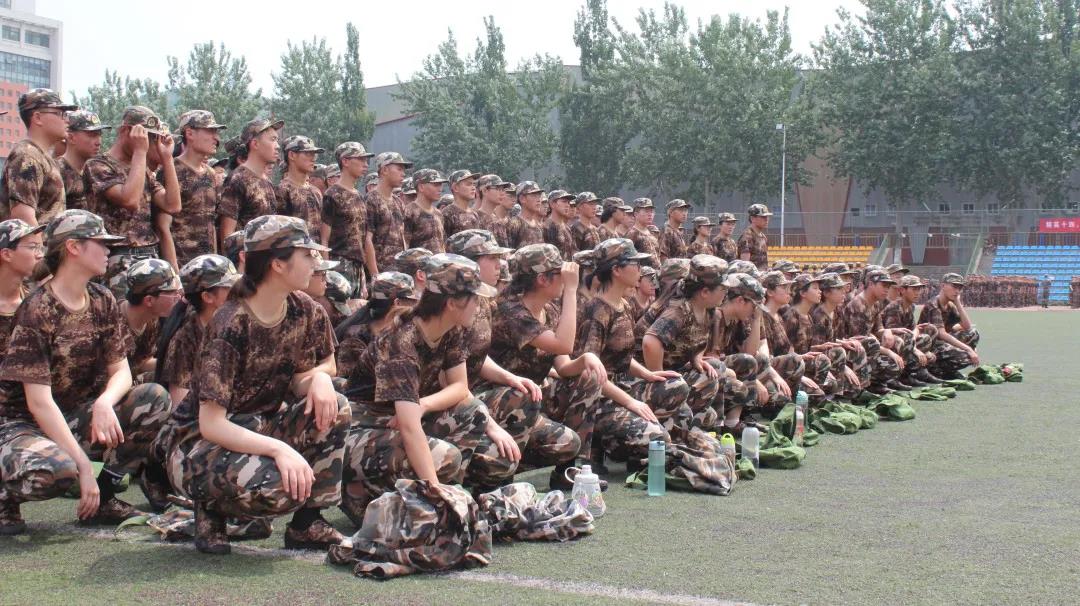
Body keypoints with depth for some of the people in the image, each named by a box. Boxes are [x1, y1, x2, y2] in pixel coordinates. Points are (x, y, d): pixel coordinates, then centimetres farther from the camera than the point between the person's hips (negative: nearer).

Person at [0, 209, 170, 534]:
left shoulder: (103, 303, 2)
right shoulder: (36, 312, -20)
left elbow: (121, 371, 0)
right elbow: (39, 402, -23)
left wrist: (105, 402, -25)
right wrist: (85, 466, -26)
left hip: (76, 417, 7)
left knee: (155, 398, -13)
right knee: (56, 470, -39)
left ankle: (102, 497, -1)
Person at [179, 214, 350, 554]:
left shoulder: (306, 313, -4)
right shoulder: (231, 327, -24)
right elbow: (211, 424, -26)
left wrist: (319, 377, -19)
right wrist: (280, 449, -38)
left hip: (260, 430, 7)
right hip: (205, 444, -7)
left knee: (334, 407, -17)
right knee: (276, 487, -35)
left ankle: (308, 524, -5)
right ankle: (212, 508, -2)